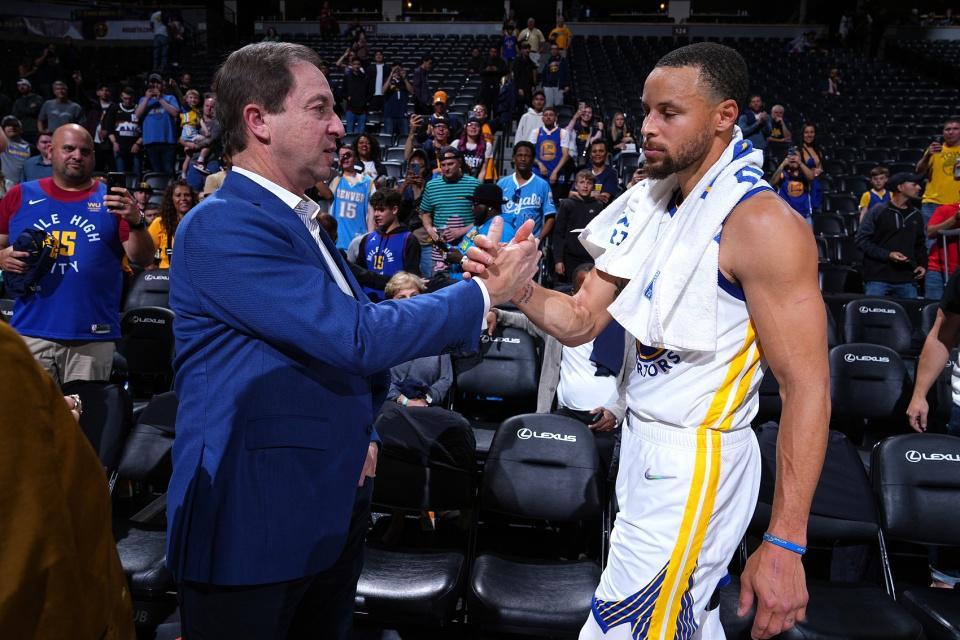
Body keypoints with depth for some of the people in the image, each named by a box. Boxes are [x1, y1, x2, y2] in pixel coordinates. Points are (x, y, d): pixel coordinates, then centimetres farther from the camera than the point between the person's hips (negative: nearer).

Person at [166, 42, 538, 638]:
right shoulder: (220, 226, -18)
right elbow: (358, 336, -25)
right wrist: (487, 290, -16)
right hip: (253, 521, -8)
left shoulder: (302, 222, 12)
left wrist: (362, 433, 6)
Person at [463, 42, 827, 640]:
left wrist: (785, 545, -22)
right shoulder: (650, 205, 5)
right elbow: (580, 321, 6)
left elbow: (807, 387, -19)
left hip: (695, 463, -7)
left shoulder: (761, 223, -19)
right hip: (643, 442, 8)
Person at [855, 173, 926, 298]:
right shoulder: (877, 212, -1)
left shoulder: (916, 215, 15)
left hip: (907, 280, 5)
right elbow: (862, 241, -4)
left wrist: (922, 264, 9)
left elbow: (920, 244, 26)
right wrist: (888, 255, -14)